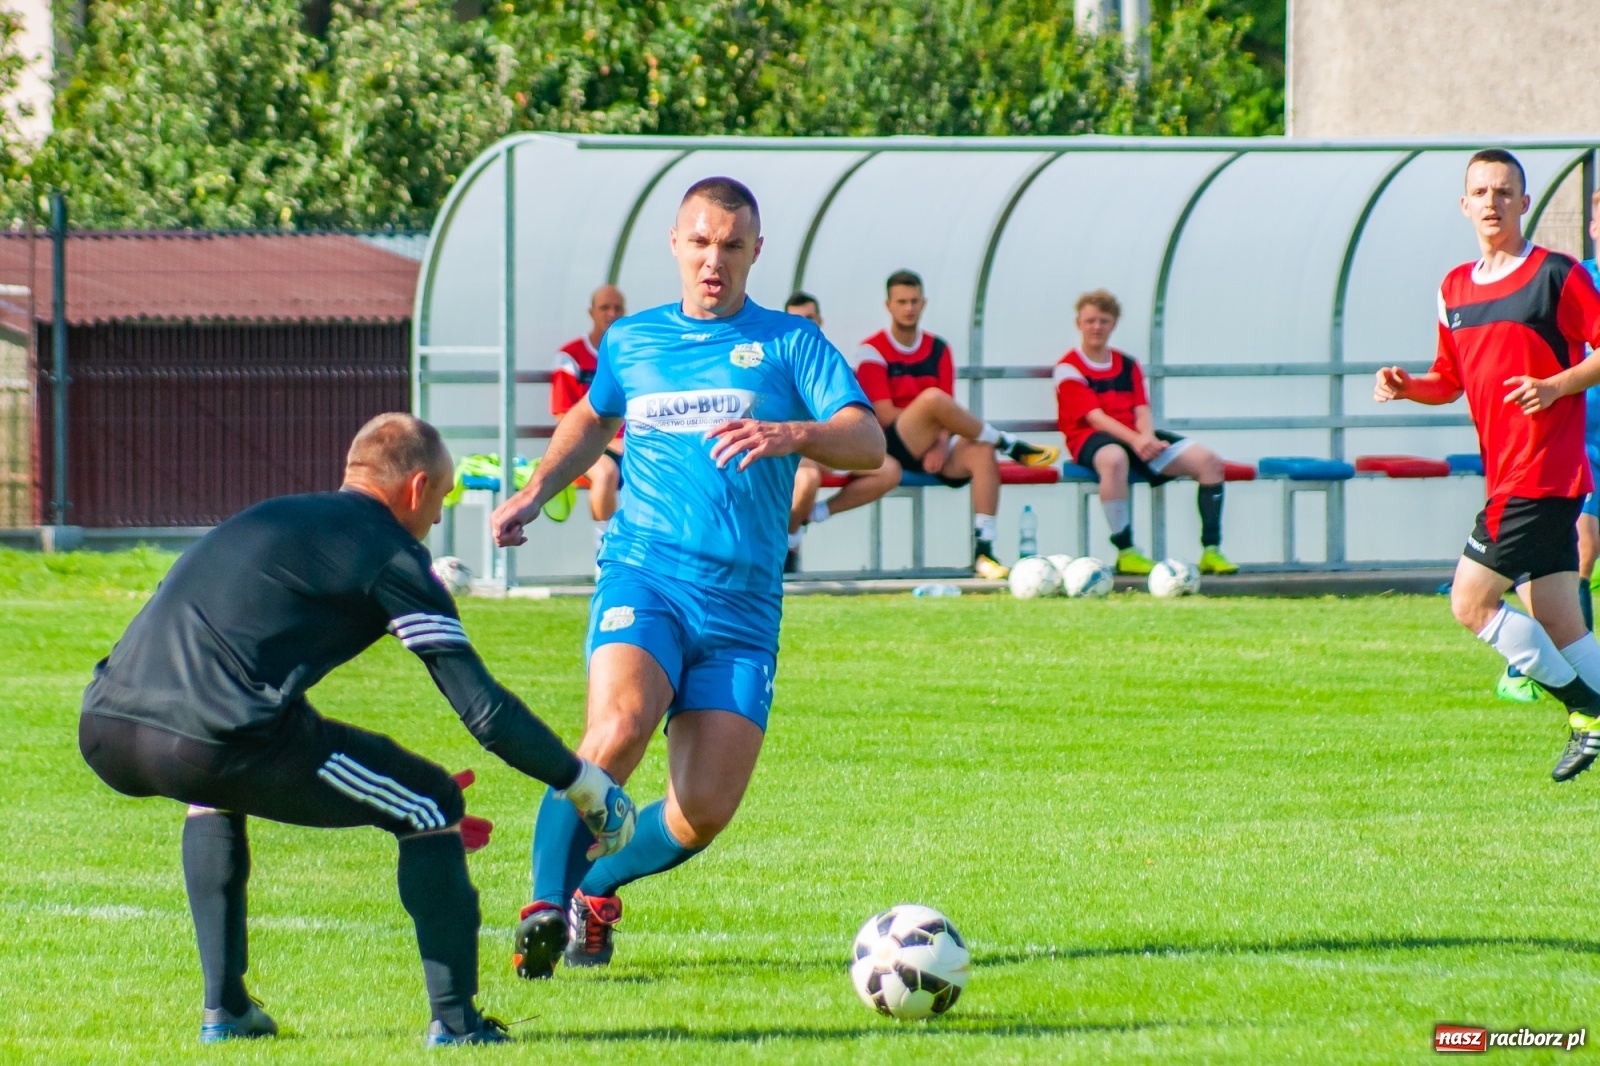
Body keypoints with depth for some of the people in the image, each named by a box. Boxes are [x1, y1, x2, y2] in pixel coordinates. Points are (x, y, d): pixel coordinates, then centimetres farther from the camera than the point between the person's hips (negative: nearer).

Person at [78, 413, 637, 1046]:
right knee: (430, 805, 11)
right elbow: (482, 707, 5)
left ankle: (224, 1011, 35)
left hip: (104, 732, 8)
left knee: (216, 790, 42)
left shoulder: (270, 519, 31)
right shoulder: (391, 553, 8)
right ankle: (454, 1022, 13)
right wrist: (580, 780, 20)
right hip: (211, 739, -8)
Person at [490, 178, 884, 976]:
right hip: (644, 576, 0)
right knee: (621, 723, -31)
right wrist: (536, 492, 24)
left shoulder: (789, 343, 7)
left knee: (705, 812, -8)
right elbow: (594, 416, 38)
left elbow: (868, 442, -6)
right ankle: (545, 904, -16)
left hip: (743, 604, 0)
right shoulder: (630, 343, 16)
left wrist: (791, 435, -25)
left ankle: (597, 888, 23)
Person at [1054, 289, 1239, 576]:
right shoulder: (1069, 369, -1)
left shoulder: (1128, 365, 18)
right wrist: (1135, 441, -26)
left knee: (1209, 460, -11)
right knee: (1114, 458, -45)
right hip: (1091, 439, -6)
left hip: (1135, 437, 6)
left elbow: (1141, 412, 7)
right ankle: (1125, 551, -35)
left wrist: (1148, 438, -17)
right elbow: (1095, 417, -12)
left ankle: (1211, 550, -12)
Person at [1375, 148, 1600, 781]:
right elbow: (1450, 379, 22)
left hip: (1541, 473, -7)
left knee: (1471, 603, -11)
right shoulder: (1455, 289, 14)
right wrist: (1407, 387, 2)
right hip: (1505, 475, 7)